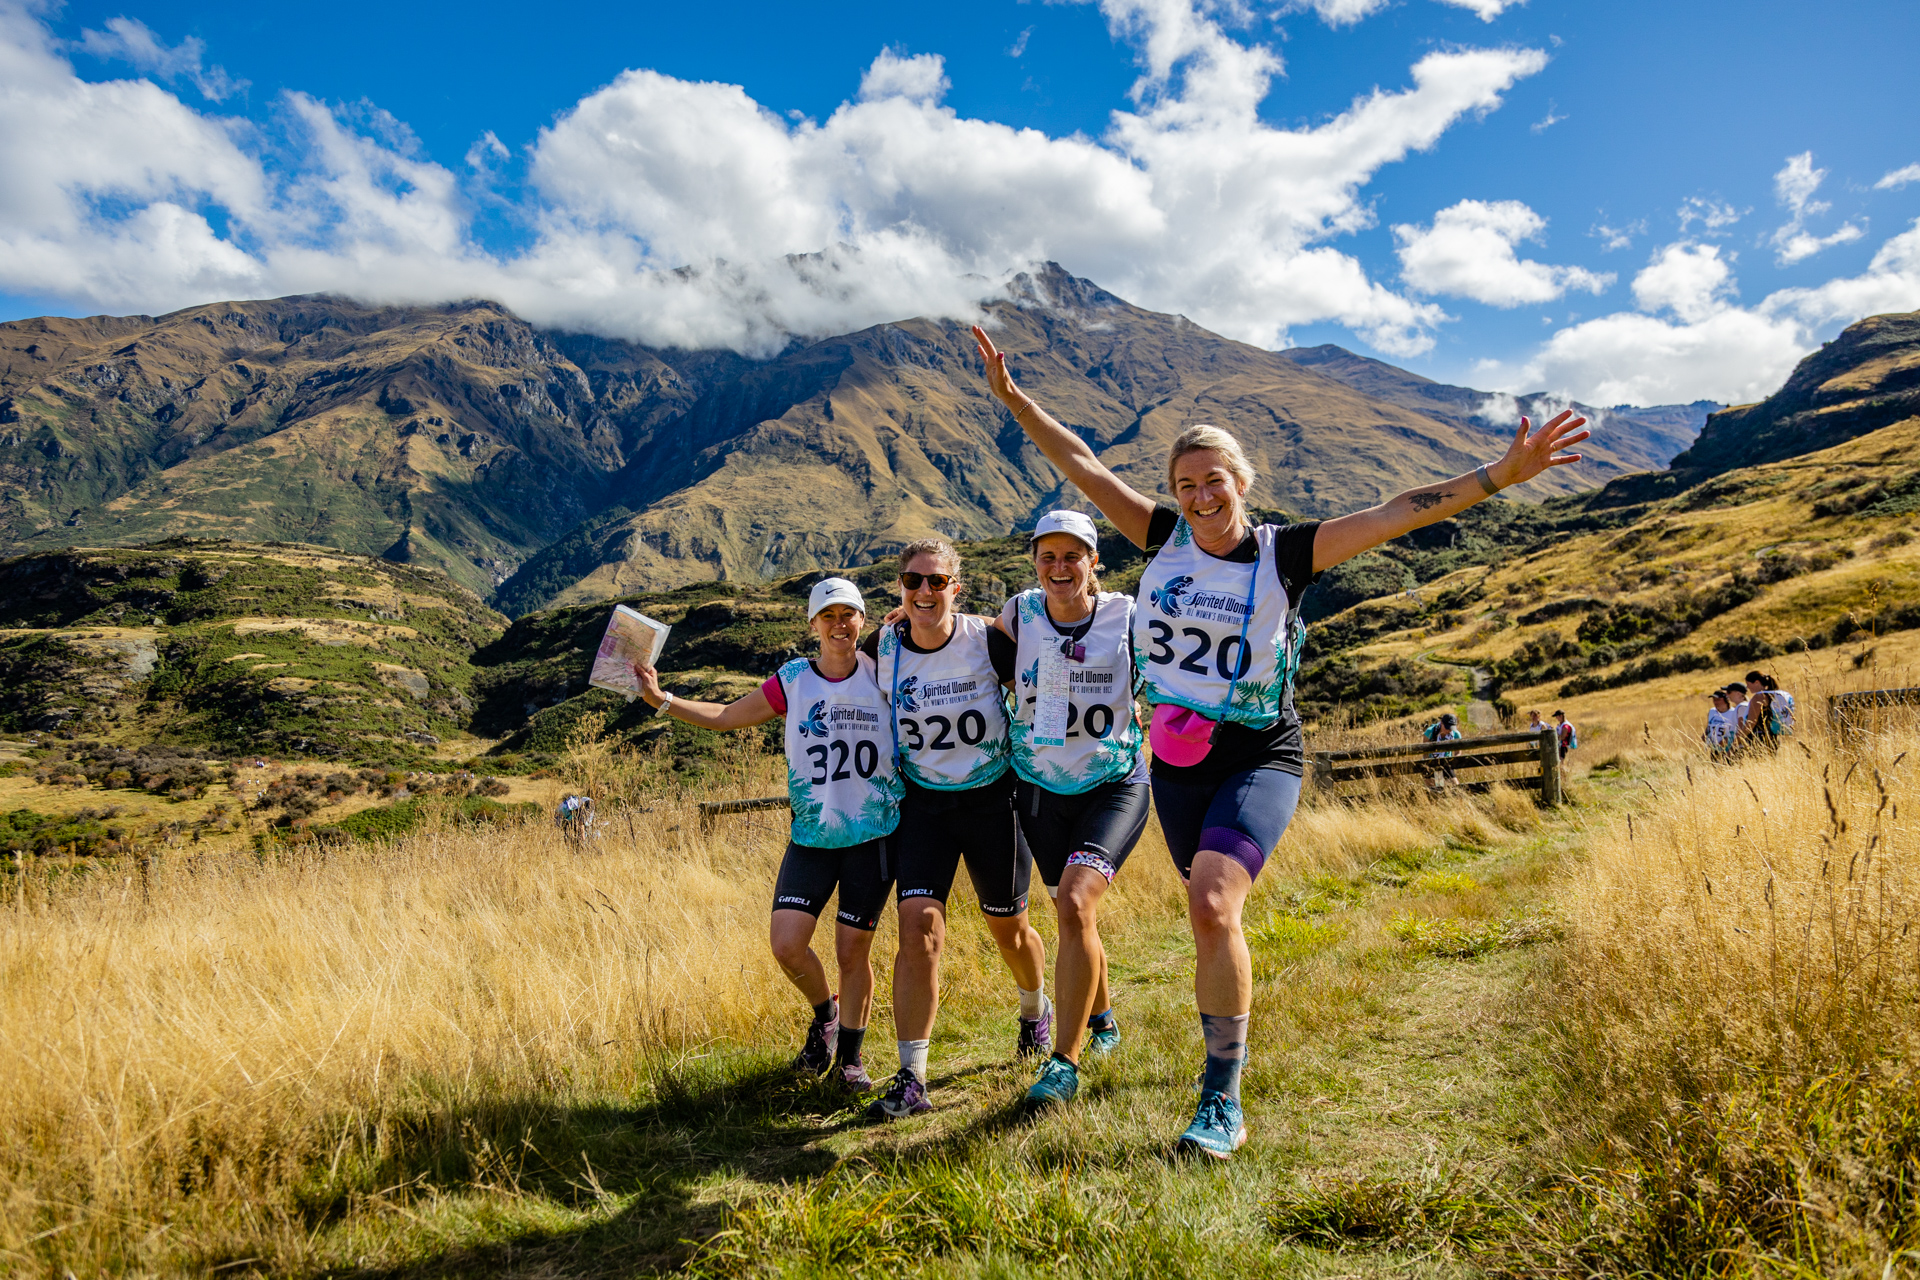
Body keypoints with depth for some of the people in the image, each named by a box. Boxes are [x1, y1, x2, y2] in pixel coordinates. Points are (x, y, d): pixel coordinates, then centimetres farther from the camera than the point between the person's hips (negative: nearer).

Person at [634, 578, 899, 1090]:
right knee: (786, 943, -8)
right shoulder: (793, 680, 2)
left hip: (873, 835, -1)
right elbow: (725, 716, 7)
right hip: (811, 836, 1)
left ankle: (850, 1055, 27)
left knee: (853, 950, 3)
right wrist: (662, 699, -2)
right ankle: (824, 1014, 25)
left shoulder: (882, 675, 1)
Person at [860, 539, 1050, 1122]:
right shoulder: (882, 648, -8)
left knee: (1008, 926, 14)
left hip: (993, 797, -1)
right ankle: (911, 1080, -7)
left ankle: (1035, 1010, 47)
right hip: (923, 801, 1)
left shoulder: (989, 640, -15)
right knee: (918, 924, -14)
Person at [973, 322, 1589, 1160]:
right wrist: (1014, 400, 2)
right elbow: (1084, 468, 3)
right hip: (1176, 763, 4)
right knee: (1210, 915, 16)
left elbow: (1396, 514, -13)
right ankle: (1227, 1042, 42)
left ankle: (1222, 1102, -11)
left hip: (1260, 759, -4)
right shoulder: (1165, 539, 1)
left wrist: (1499, 475, -21)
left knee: (1213, 906, -23)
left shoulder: (1285, 553, -7)